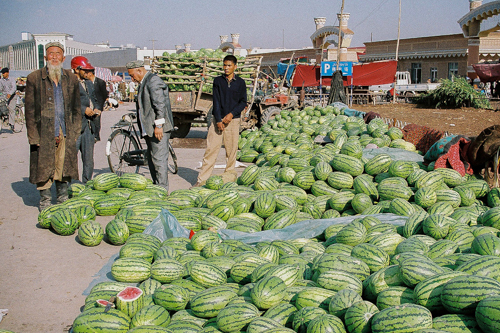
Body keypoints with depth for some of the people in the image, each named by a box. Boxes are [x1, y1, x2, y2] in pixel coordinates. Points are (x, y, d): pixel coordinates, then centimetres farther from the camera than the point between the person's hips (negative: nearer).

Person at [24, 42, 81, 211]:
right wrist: (34, 136, -6)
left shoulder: (71, 79, 10)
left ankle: (63, 200, 24)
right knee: (43, 170, 2)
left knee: (64, 168, 9)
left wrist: (74, 132, 8)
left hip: (65, 133, 2)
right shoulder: (34, 78, 1)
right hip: (44, 134, -2)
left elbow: (76, 108, 14)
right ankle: (45, 201, 17)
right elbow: (30, 110, 0)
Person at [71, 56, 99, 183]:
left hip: (89, 125, 8)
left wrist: (95, 109, 9)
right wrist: (83, 110, -16)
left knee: (89, 160, 9)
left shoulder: (89, 83, 23)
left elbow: (94, 100, 29)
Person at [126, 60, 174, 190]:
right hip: (149, 129, 11)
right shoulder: (143, 82, 21)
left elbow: (160, 104, -19)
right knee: (152, 159, 13)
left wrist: (159, 125, -22)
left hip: (158, 129, -11)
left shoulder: (153, 80, -11)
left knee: (159, 159, -9)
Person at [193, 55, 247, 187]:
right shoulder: (218, 81, 7)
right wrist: (218, 120, -9)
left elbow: (243, 102, 4)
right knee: (211, 148, -4)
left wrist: (231, 114, -10)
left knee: (231, 149, 2)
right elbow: (216, 101, 1)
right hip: (218, 119, 0)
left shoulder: (240, 82, 6)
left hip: (233, 120, 0)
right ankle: (202, 179, -2)